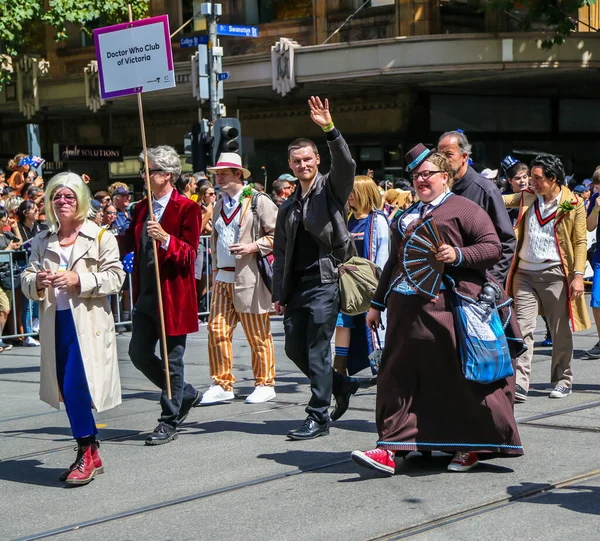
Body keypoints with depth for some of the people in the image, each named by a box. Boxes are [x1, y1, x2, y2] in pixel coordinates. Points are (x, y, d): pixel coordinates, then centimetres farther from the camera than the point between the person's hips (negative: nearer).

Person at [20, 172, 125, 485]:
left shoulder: (100, 237, -1)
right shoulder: (42, 242, 13)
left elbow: (115, 277, -7)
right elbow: (26, 281, 11)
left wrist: (79, 280, -19)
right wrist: (37, 281, -12)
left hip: (88, 322, -5)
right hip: (55, 323, 6)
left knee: (76, 387, -14)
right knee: (68, 391, 9)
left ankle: (86, 453, -1)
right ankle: (90, 456, 21)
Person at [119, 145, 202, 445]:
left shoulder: (187, 209, -8)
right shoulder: (141, 209, 14)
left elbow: (189, 254, -14)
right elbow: (127, 243, 15)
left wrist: (165, 239, -29)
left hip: (173, 294, -7)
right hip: (145, 295, 7)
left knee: (171, 359, 1)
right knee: (139, 354, 10)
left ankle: (169, 422, 12)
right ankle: (186, 395, 29)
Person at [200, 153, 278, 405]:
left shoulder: (259, 201, -5)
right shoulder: (219, 205, 17)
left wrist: (252, 247, -18)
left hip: (249, 278, -6)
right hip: (223, 278, 7)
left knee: (258, 335, 1)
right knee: (217, 330, 1)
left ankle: (264, 384, 13)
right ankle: (222, 385, 10)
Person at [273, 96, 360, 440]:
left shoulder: (331, 188, 1)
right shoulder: (288, 207, 18)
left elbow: (347, 164, -21)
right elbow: (281, 253, 18)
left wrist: (330, 129, -32)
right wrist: (279, 294, 12)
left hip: (325, 282, -7)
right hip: (297, 286, 7)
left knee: (318, 349, -6)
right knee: (294, 349, 8)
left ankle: (319, 417, 2)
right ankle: (342, 386, 28)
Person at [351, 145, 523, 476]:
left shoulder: (463, 209, 1)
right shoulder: (408, 216, 23)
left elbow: (493, 247, -6)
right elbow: (394, 261, 27)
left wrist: (458, 255, -20)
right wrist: (377, 303, 26)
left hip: (445, 308, -7)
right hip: (406, 309, 7)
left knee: (457, 377, -2)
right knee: (399, 377, 2)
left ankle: (472, 447, 12)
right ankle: (391, 449, 6)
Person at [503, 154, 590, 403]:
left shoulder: (573, 204, -2)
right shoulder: (527, 197, 9)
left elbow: (580, 242, -2)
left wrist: (578, 275, -10)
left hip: (555, 274, -3)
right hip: (525, 273, 3)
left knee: (561, 332, 7)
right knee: (522, 328, -5)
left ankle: (562, 381, 23)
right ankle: (519, 386, -8)